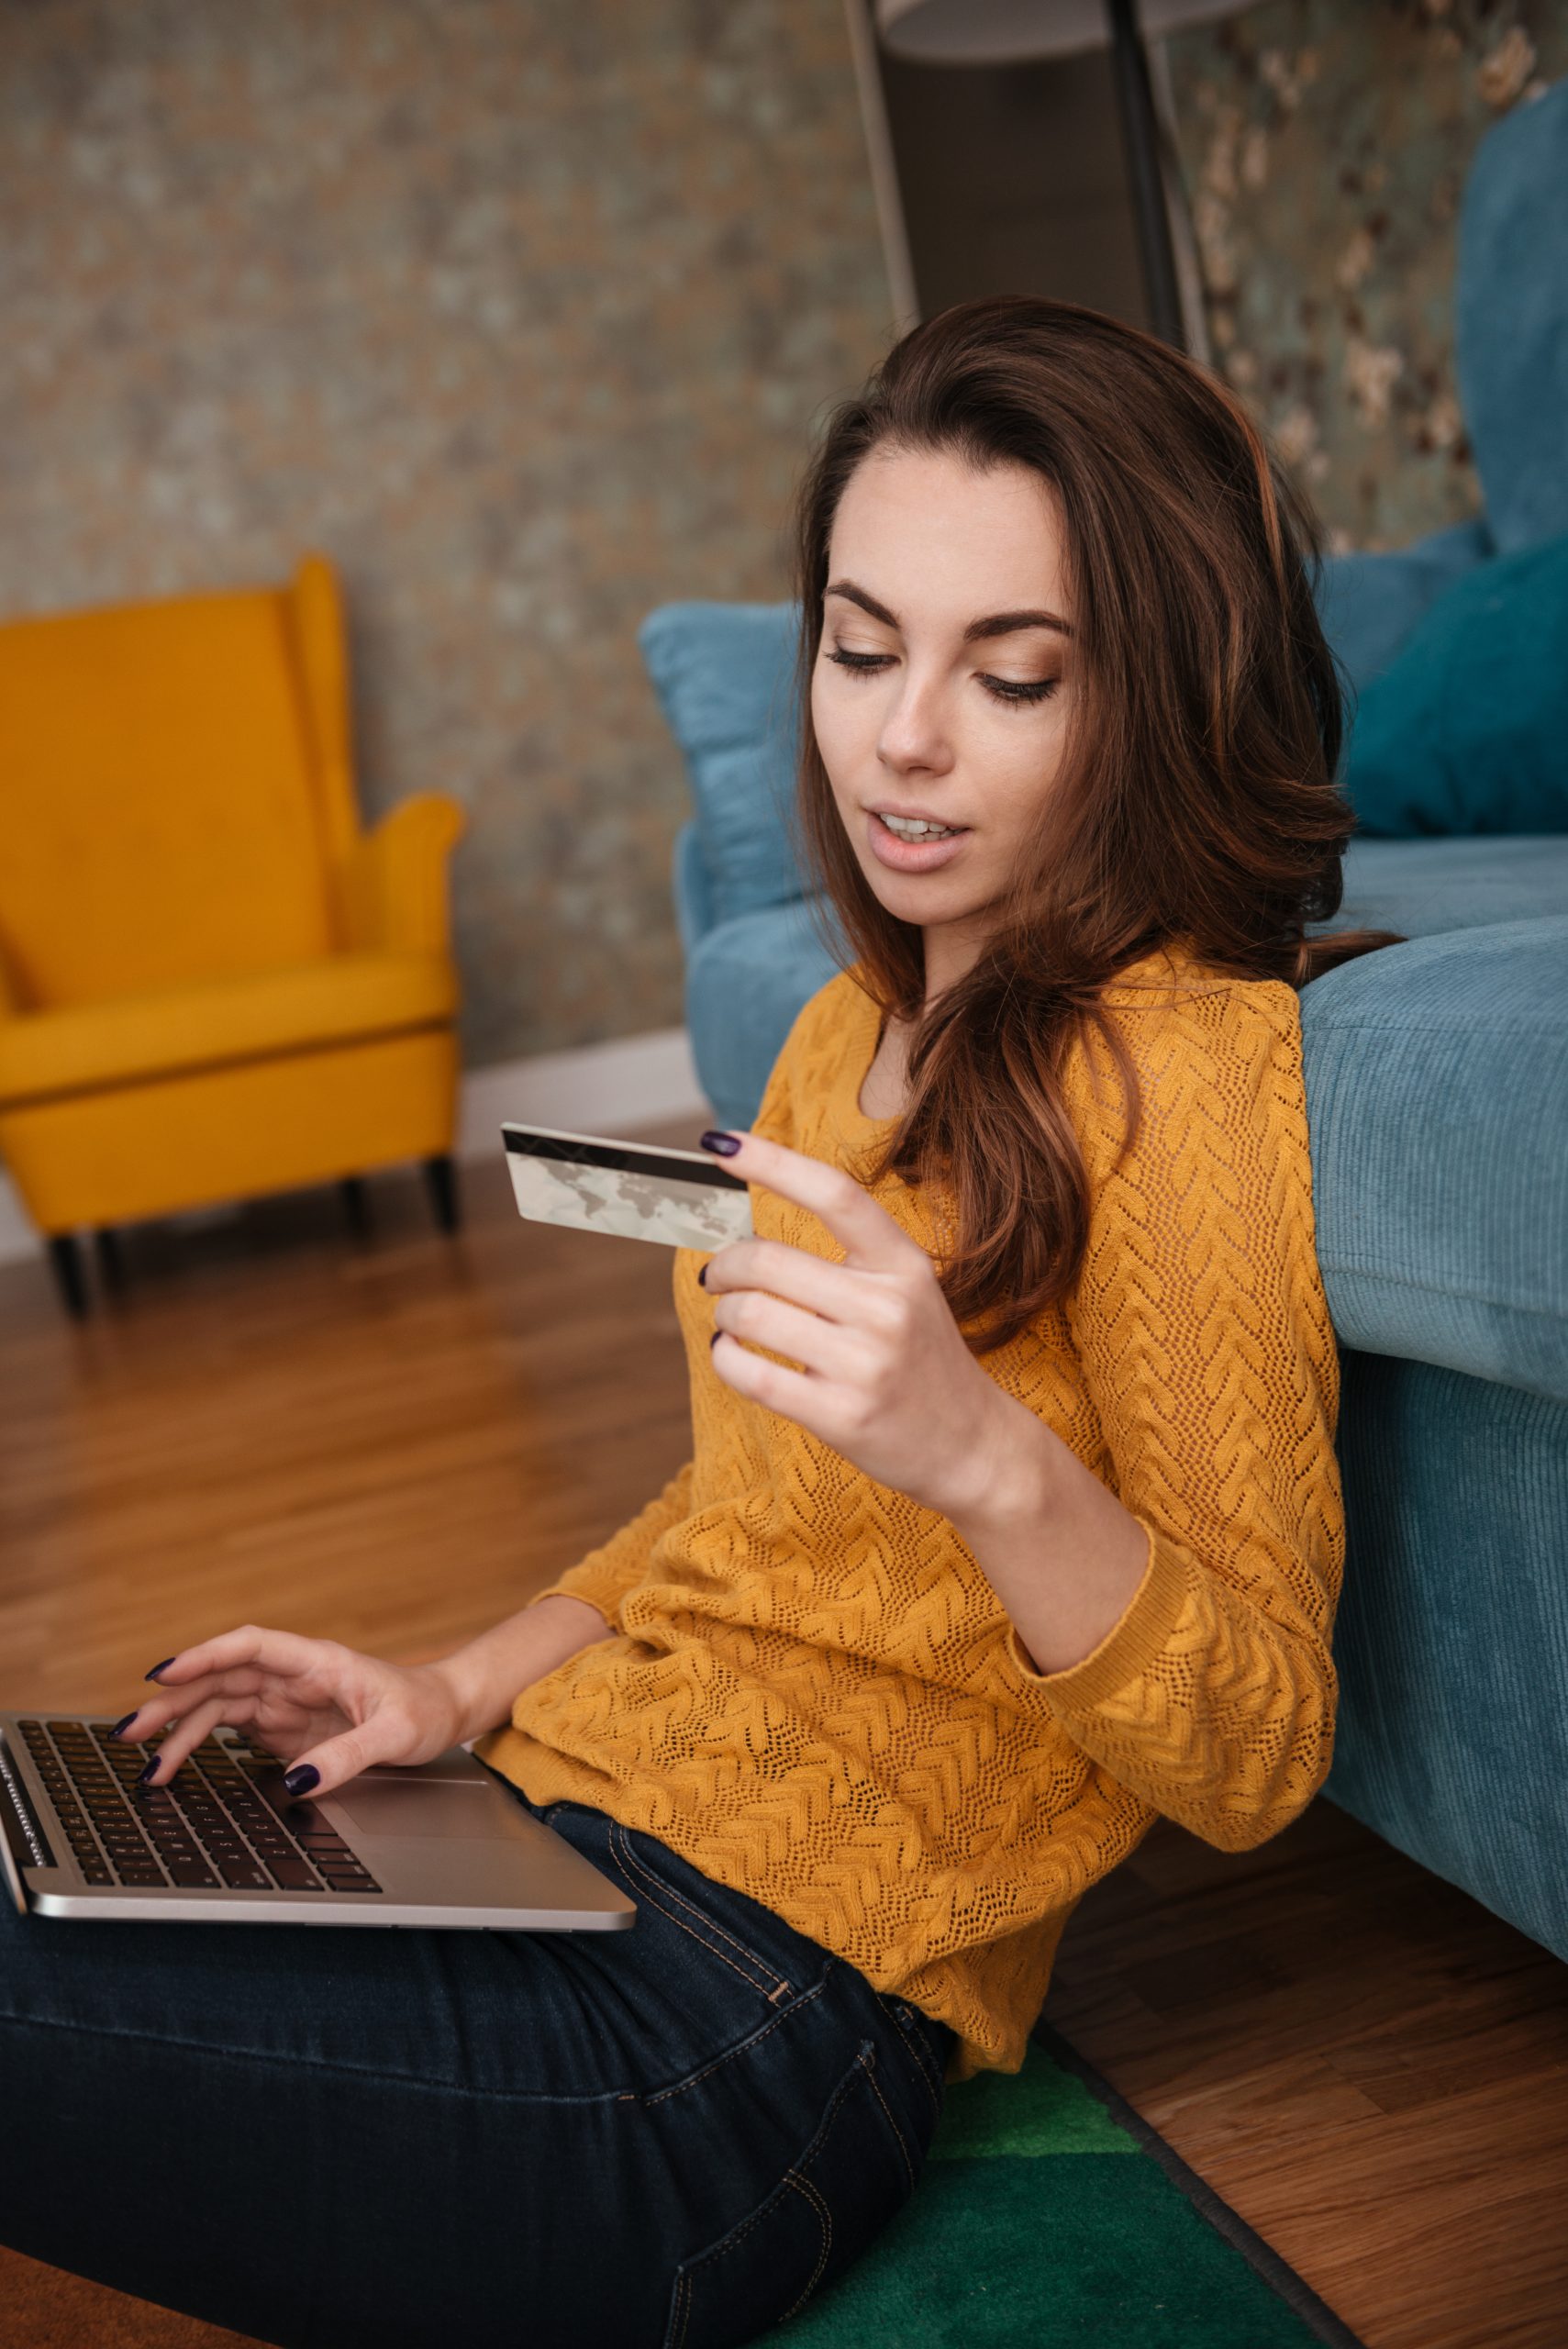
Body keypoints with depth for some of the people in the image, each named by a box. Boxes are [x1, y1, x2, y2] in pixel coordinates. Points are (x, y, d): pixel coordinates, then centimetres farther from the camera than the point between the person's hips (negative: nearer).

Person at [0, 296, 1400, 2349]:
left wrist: (992, 1459, -32)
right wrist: (467, 1689, 8)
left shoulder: (1177, 1066, -13)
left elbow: (1258, 1760, -14)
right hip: (548, 1837, 8)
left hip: (744, 2022, -8)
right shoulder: (861, 1023, 13)